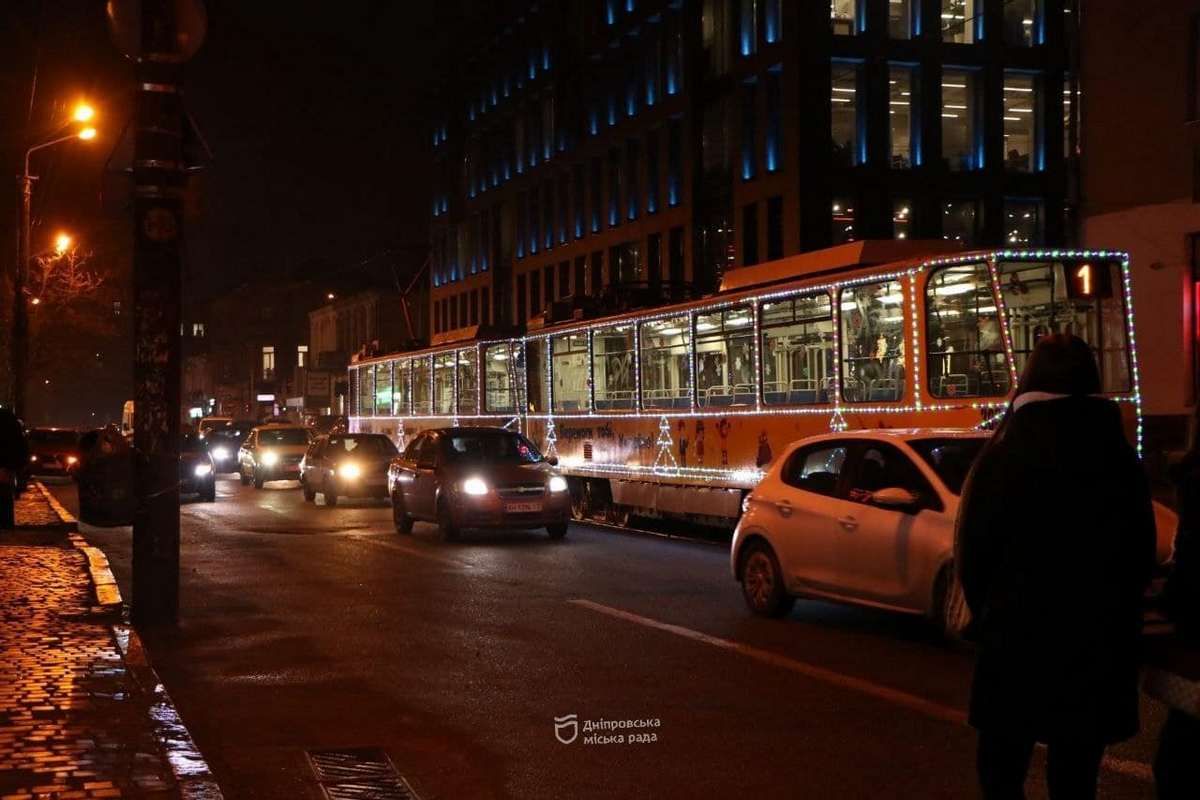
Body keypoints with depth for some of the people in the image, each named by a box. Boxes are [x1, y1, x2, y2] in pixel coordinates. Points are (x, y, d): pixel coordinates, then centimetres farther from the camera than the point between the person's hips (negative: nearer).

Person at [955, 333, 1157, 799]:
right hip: (1099, 644, 3)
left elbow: (972, 550, -8)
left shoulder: (1004, 455, -10)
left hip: (1017, 640, -3)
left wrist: (989, 613, 9)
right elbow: (1142, 555, 9)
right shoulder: (1122, 460, 1)